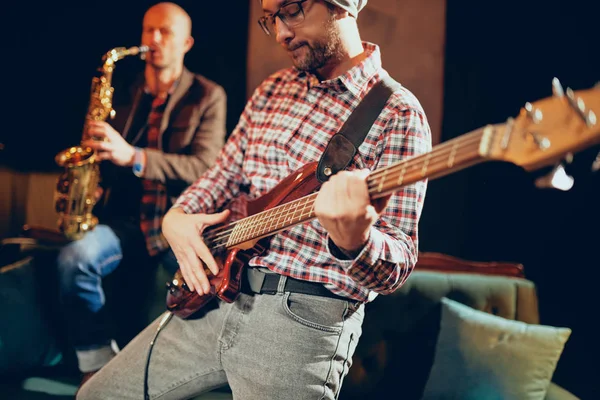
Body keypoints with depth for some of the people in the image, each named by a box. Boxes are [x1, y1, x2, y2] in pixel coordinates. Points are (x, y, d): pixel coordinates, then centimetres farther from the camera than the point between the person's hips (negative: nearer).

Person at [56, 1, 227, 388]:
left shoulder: (208, 95, 2)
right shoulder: (124, 95, 15)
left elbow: (206, 167, -12)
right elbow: (102, 155, 23)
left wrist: (132, 156, -24)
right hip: (127, 217, 3)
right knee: (75, 258, -27)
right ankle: (98, 363, -10)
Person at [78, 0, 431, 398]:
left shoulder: (397, 114, -11)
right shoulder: (272, 90, 11)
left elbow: (398, 264, -15)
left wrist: (354, 241, -37)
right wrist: (176, 217, 1)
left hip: (305, 318, -7)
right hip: (219, 293, 7)